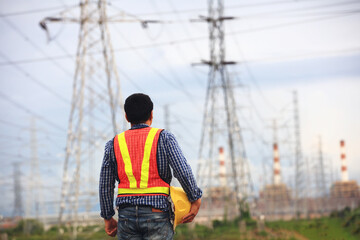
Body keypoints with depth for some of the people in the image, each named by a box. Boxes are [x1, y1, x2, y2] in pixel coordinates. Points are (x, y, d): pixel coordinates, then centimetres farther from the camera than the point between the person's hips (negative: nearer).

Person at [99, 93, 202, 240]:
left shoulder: (113, 145, 8)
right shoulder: (164, 138, 0)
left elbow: (105, 187, 8)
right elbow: (183, 171, -11)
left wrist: (108, 218, 18)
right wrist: (196, 200, 1)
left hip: (127, 215, 3)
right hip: (156, 214, -2)